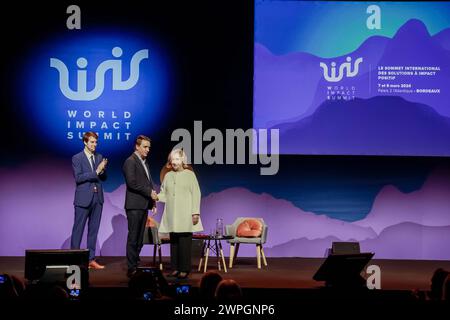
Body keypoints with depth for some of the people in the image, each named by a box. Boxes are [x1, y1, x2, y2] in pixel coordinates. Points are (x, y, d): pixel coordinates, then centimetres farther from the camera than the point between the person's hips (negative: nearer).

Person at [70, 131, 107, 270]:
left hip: (97, 198, 5)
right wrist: (96, 172, -20)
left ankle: (91, 259, 12)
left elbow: (104, 178, 14)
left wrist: (103, 170, -8)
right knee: (78, 229, -1)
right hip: (83, 198, -5)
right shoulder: (77, 158, -4)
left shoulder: (99, 157, 12)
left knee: (93, 230, 7)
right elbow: (78, 178, -14)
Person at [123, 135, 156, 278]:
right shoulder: (130, 162, -8)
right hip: (134, 205, -8)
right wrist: (149, 192, -13)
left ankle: (136, 264, 10)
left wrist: (153, 201, 14)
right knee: (133, 237, -7)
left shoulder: (145, 162, 20)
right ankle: (131, 268, -6)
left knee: (139, 237, 7)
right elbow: (132, 183, -17)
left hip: (144, 205, 8)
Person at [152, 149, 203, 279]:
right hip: (171, 215, 4)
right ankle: (175, 268, 10)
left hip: (185, 216, -4)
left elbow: (196, 194, -2)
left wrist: (195, 212, -9)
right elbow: (164, 193, 16)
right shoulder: (168, 176, 14)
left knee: (185, 241, -6)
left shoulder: (189, 175, 2)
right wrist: (157, 196, -7)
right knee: (173, 241, 4)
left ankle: (184, 269, -2)